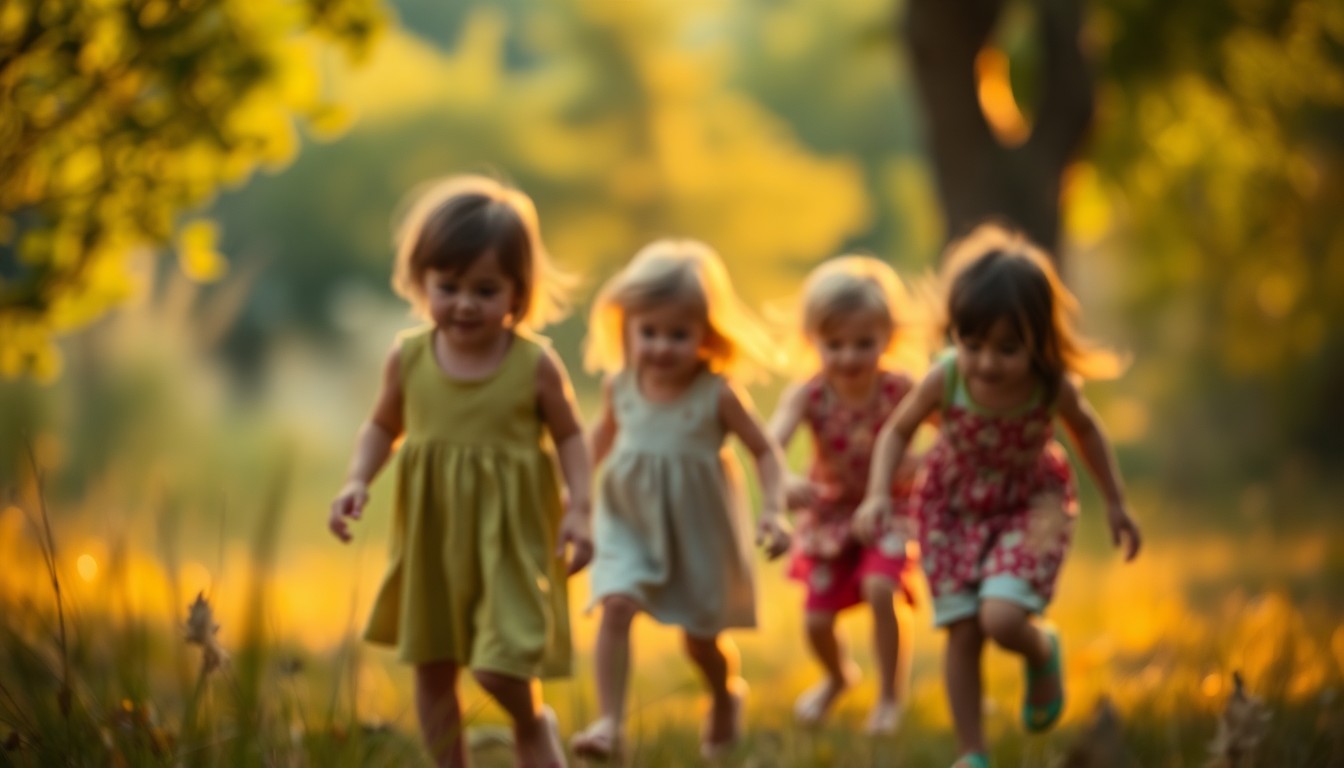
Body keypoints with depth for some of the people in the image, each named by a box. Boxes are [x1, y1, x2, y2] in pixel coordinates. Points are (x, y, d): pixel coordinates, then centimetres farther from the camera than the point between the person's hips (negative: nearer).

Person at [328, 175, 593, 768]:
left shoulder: (535, 365, -13)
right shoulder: (409, 358, -5)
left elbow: (569, 436, -1)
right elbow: (383, 426, 9)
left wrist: (579, 509, -12)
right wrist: (357, 483, -6)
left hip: (511, 540, -4)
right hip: (434, 541, 4)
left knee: (499, 669, -11)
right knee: (432, 668, 13)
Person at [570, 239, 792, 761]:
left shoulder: (717, 393, -18)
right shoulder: (620, 386, -7)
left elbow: (765, 451, -9)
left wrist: (772, 511, -21)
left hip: (698, 530, -2)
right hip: (630, 525, 2)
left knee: (701, 637, 12)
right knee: (616, 606, -22)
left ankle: (727, 698, 46)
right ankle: (609, 723, -23)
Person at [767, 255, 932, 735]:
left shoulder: (902, 391, -18)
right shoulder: (808, 397, -19)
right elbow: (770, 444, -35)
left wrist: (920, 462, -29)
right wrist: (786, 483, -58)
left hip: (888, 512, -2)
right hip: (829, 515, 2)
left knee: (880, 589, -26)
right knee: (817, 621, 3)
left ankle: (890, 696, -5)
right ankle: (838, 678, 41)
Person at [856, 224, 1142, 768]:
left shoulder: (1052, 387, -26)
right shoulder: (945, 380, -27)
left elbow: (1086, 431, -3)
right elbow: (897, 430, -8)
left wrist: (1115, 504, 5)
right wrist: (878, 494, -23)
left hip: (1029, 504, -1)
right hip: (954, 507, 1)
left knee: (1002, 619, -20)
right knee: (963, 635, 3)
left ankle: (1043, 654, 17)